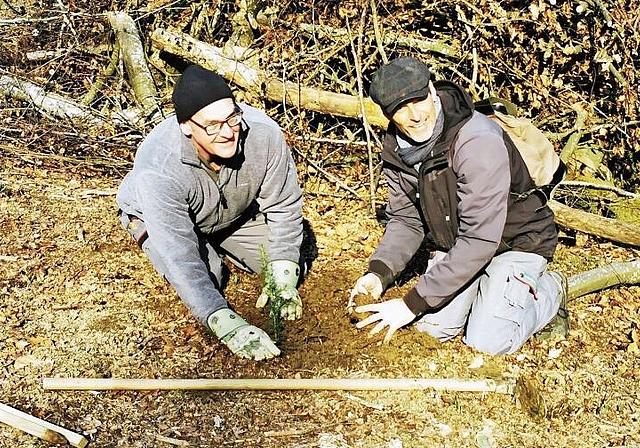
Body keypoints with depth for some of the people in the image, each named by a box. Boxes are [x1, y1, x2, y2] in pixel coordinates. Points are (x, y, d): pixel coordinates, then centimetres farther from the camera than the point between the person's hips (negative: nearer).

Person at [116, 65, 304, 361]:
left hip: (236, 211, 3)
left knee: (285, 262, -4)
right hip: (159, 216, -3)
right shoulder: (158, 170, -42)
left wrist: (284, 278, -26)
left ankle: (218, 244, 21)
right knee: (204, 277, -23)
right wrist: (228, 326, -50)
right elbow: (180, 259, -42)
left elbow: (283, 206, -21)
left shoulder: (263, 132, -35)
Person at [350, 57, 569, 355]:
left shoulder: (478, 141, -33)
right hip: (454, 245, 6)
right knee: (432, 327, -6)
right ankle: (484, 288, 21)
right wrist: (379, 272, -21)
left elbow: (479, 240, -34)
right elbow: (406, 219, -1)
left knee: (487, 341, -16)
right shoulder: (396, 147, -9)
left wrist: (412, 303, -33)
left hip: (515, 241, -6)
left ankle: (549, 292, 12)